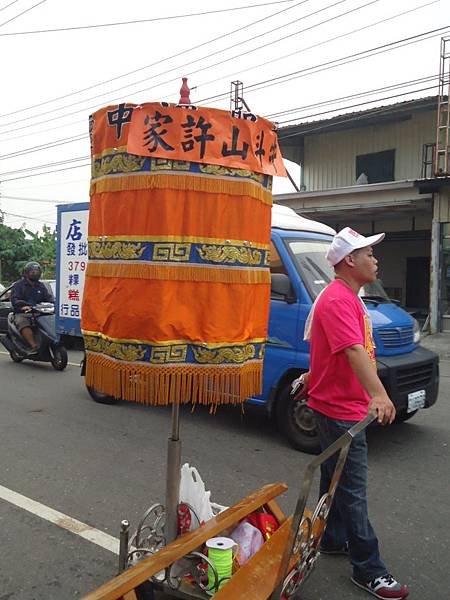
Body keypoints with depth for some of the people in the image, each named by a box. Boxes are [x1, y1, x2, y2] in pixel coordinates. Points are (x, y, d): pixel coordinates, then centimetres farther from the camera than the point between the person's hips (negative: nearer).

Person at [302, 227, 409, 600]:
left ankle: (333, 539, 37)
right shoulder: (337, 300, -22)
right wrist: (378, 394, -47)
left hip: (341, 405, 10)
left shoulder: (349, 298, 13)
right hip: (340, 409, -10)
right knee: (353, 489, -1)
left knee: (336, 478, 21)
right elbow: (353, 349, -37)